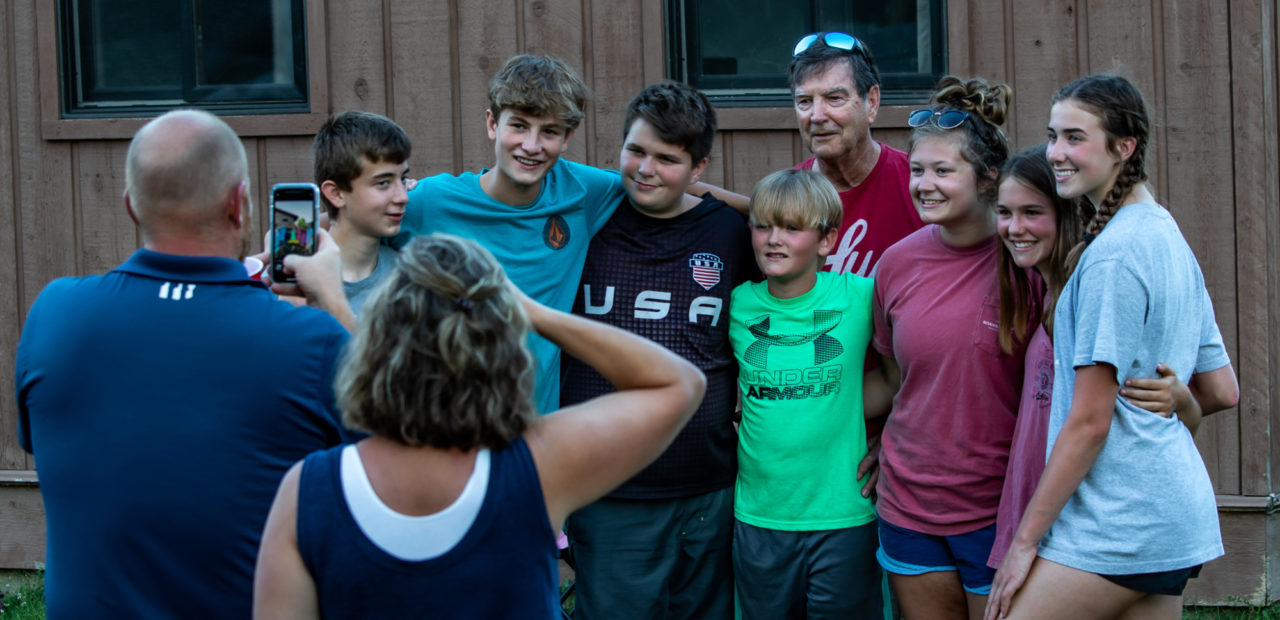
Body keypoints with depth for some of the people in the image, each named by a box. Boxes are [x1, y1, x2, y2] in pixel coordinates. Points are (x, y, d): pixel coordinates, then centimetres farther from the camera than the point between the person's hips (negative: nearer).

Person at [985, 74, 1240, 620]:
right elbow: (1222, 391, 20)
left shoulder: (1111, 256, -15)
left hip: (1113, 526, -10)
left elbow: (1088, 422, -16)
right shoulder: (1169, 238, 14)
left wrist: (1025, 540, -11)